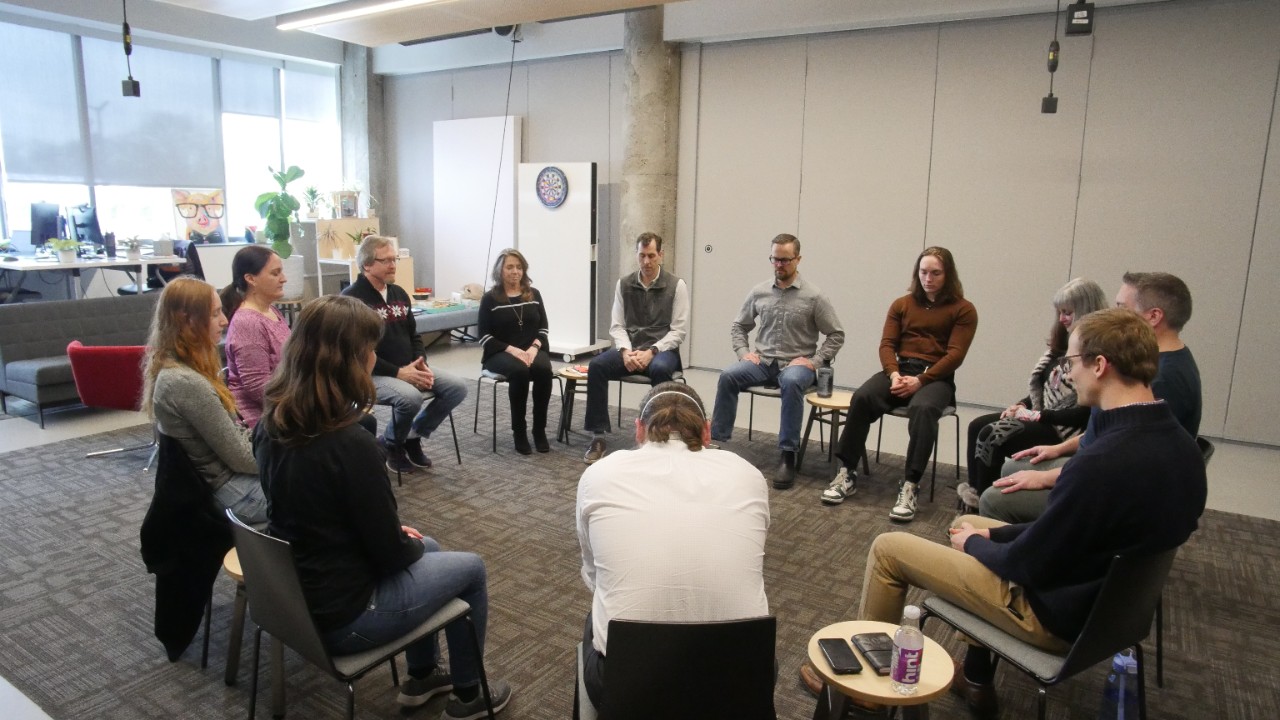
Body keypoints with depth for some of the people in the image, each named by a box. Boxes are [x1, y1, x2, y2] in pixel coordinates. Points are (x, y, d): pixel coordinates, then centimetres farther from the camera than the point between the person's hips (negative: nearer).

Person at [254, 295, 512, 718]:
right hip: (341, 614, -8)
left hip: (296, 592, 8)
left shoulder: (271, 424, -5)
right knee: (471, 568, 12)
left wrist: (401, 536, 9)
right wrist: (412, 543, 2)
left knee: (429, 549, 27)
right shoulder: (349, 444, -30)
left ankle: (421, 678, 40)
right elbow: (389, 553, -20)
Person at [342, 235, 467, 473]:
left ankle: (413, 437, 8)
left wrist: (421, 364, -3)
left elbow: (414, 335, 18)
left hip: (408, 370, 8)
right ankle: (390, 445, -4)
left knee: (457, 388, -8)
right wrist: (398, 372, -22)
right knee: (410, 397, -35)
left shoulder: (399, 293, 11)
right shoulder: (352, 298, -13)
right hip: (372, 375, -7)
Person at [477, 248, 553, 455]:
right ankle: (519, 431, -21)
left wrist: (534, 348, -12)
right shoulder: (490, 298, 0)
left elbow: (543, 328, 8)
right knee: (519, 371, -36)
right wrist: (512, 349, -18)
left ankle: (539, 429, -18)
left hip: (531, 350, 3)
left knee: (544, 369, -31)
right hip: (500, 353, -3)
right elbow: (484, 335, -4)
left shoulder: (533, 294, 10)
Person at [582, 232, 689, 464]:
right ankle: (598, 437, -21)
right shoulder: (624, 284, 8)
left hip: (662, 350, -3)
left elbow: (679, 331, -6)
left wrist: (651, 352, -19)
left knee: (660, 368, -39)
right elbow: (617, 326, 6)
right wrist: (626, 351, -15)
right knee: (597, 365, -25)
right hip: (629, 349, 3)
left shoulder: (676, 285, -2)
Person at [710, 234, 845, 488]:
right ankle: (717, 442, -18)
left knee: (792, 383, -38)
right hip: (763, 362, 3)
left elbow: (836, 335, 1)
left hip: (796, 364, -3)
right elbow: (738, 326, 17)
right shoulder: (759, 291, 6)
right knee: (728, 376, -25)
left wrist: (814, 361, -11)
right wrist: (744, 352, -1)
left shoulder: (813, 296, -3)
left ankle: (788, 456, -30)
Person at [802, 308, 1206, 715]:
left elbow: (1029, 565, -23)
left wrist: (974, 544, -3)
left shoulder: (1104, 461, -33)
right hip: (1110, 599, 9)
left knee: (888, 549, -1)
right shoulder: (1177, 443, -4)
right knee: (967, 524, 27)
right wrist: (993, 535, 5)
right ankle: (975, 680, 33)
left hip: (1058, 615, -9)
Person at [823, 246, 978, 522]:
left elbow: (955, 355, -6)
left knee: (923, 408, -38)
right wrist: (894, 374, -14)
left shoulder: (963, 310, 5)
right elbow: (887, 344, 7)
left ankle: (910, 486, -37)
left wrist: (920, 380, -19)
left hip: (937, 377, -3)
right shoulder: (902, 304, 16)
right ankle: (847, 473, -22)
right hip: (900, 369, 3)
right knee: (861, 398, -28)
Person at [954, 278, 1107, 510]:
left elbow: (1085, 412, -22)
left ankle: (981, 503, -8)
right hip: (1043, 416, 10)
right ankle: (975, 491, -2)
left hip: (1065, 431, -10)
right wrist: (1022, 405, 2)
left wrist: (1039, 415, -16)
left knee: (992, 436, -21)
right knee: (977, 425, -2)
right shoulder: (1066, 343, 12)